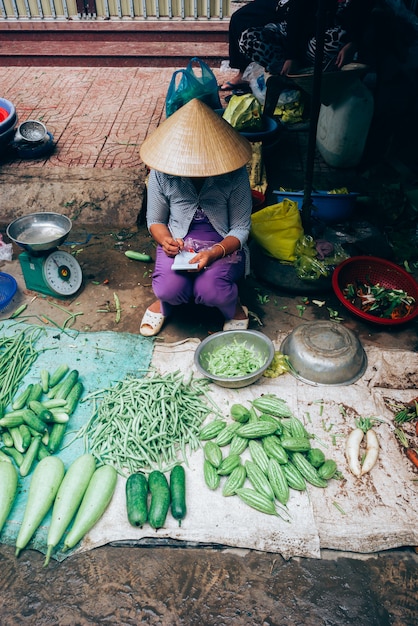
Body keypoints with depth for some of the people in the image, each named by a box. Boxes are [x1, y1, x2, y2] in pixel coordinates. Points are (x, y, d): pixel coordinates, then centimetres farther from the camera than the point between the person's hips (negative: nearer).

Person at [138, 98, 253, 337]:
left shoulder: (234, 175, -16)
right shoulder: (162, 173, -11)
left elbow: (241, 228, -10)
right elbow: (155, 220, 3)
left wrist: (214, 253, -28)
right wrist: (165, 240, -21)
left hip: (224, 245, -1)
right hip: (178, 242, 2)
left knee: (209, 290, -31)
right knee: (169, 288, -28)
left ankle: (235, 310, 4)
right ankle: (165, 302, 11)